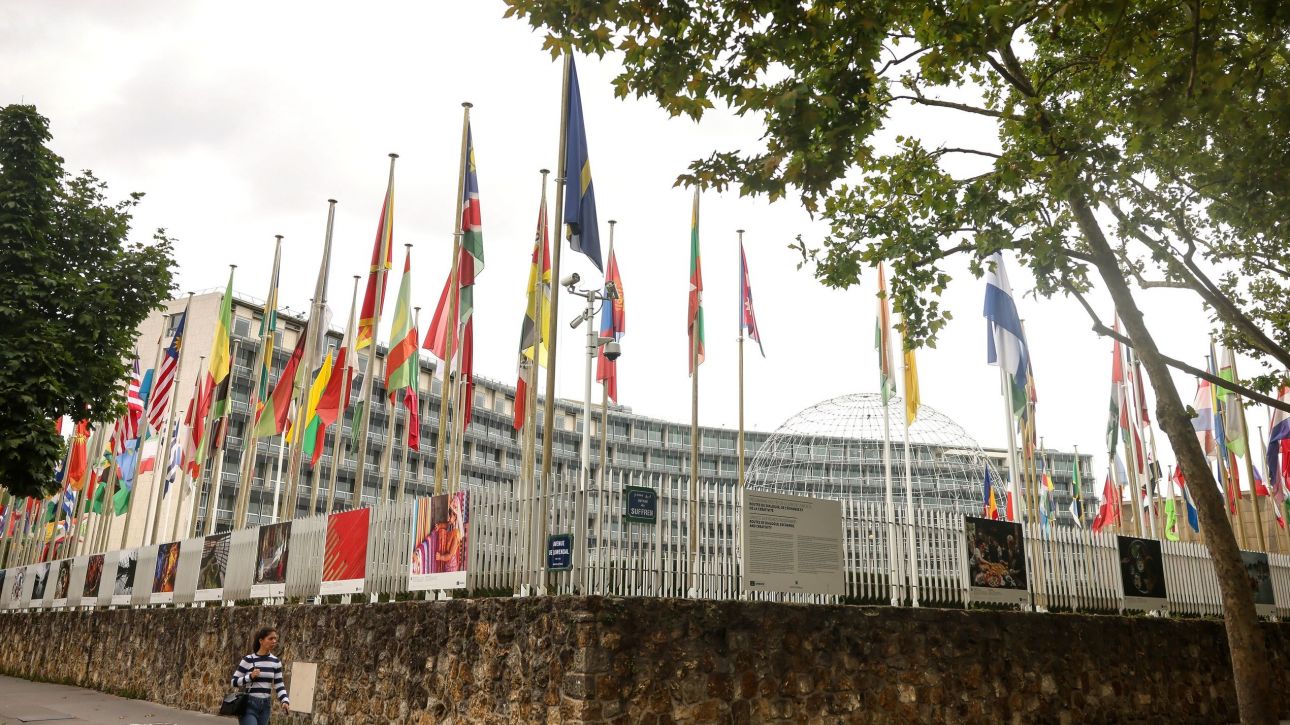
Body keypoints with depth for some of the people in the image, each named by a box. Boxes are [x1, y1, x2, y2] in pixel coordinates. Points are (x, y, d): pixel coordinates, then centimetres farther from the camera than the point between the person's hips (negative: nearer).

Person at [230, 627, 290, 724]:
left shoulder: (276, 662, 7)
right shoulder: (248, 660, -5)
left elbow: (279, 684, 6)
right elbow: (234, 681, -1)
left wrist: (285, 701, -9)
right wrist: (250, 677, -17)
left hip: (265, 705, 5)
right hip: (249, 705, -5)